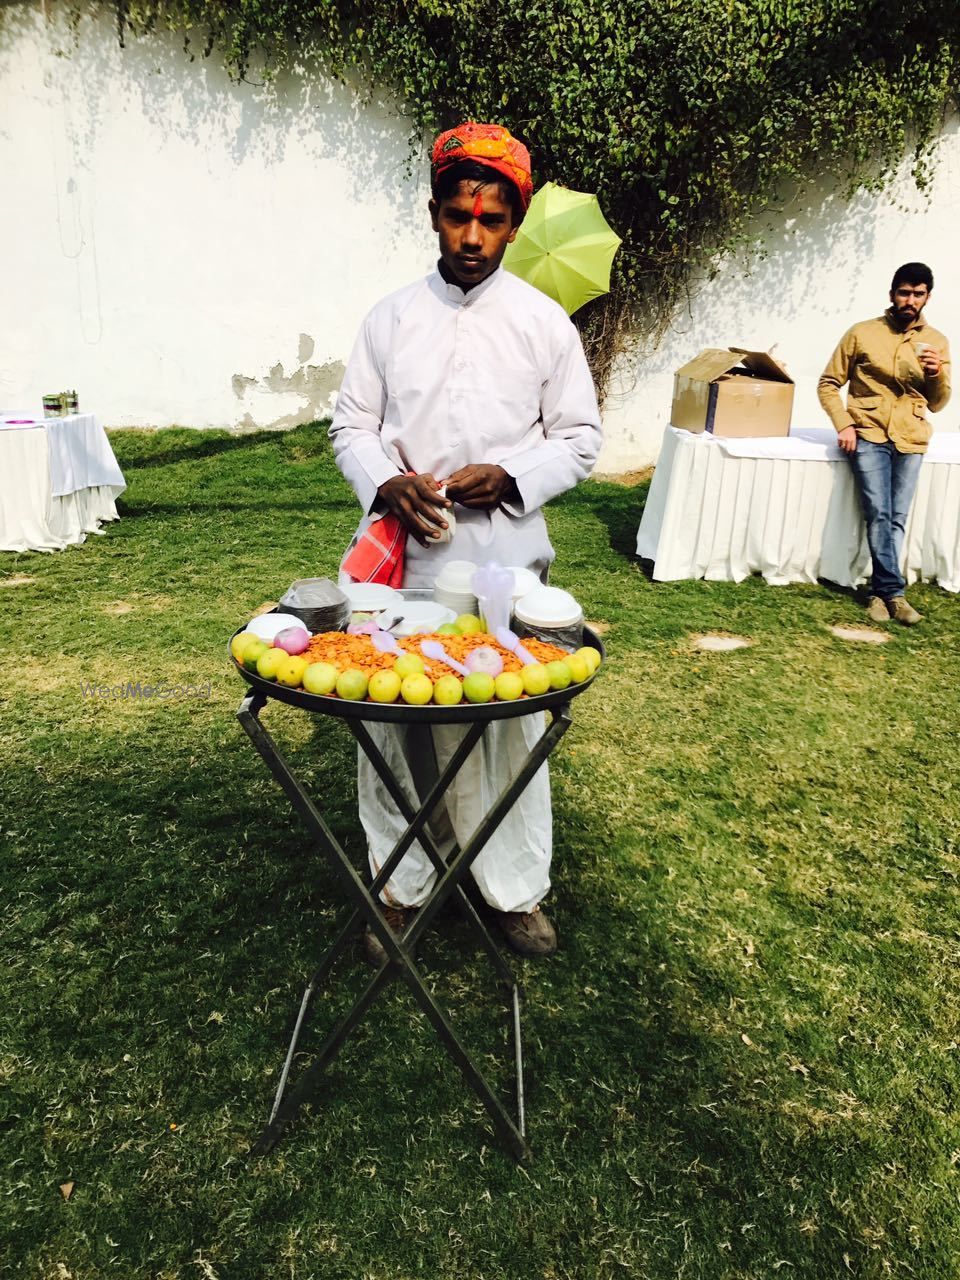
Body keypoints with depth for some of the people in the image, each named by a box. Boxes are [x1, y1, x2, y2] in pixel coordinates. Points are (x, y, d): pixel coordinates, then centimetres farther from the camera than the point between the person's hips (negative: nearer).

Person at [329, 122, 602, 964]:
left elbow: (579, 438, 6)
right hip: (402, 558, 2)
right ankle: (401, 885, 26)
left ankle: (516, 888, 24)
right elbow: (352, 425, 10)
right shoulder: (391, 319, 7)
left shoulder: (545, 322, 4)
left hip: (503, 561, -1)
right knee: (395, 721, 7)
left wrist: (510, 477, -12)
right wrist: (386, 484, -11)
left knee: (510, 723, 4)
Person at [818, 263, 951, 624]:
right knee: (878, 514, -13)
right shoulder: (862, 334, 3)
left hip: (910, 441, 3)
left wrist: (937, 374, -8)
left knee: (897, 519, 3)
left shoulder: (936, 342, 11)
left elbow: (937, 404, 13)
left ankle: (881, 591, 11)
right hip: (869, 435, -3)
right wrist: (844, 425, -8)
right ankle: (894, 591, -7)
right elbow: (828, 384, 4)